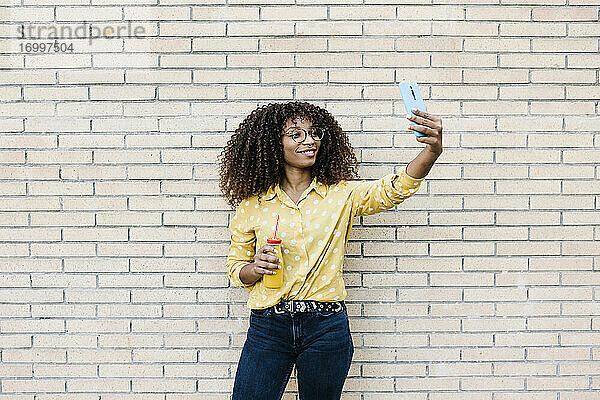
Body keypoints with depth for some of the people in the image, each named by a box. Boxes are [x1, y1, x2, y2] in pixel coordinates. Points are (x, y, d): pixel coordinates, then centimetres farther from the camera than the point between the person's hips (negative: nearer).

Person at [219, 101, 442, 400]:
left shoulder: (341, 194, 2)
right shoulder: (252, 204, 2)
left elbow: (395, 188, -14)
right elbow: (235, 268, 10)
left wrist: (432, 151, -32)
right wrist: (255, 268, -14)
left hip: (326, 327, 0)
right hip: (268, 328, 0)